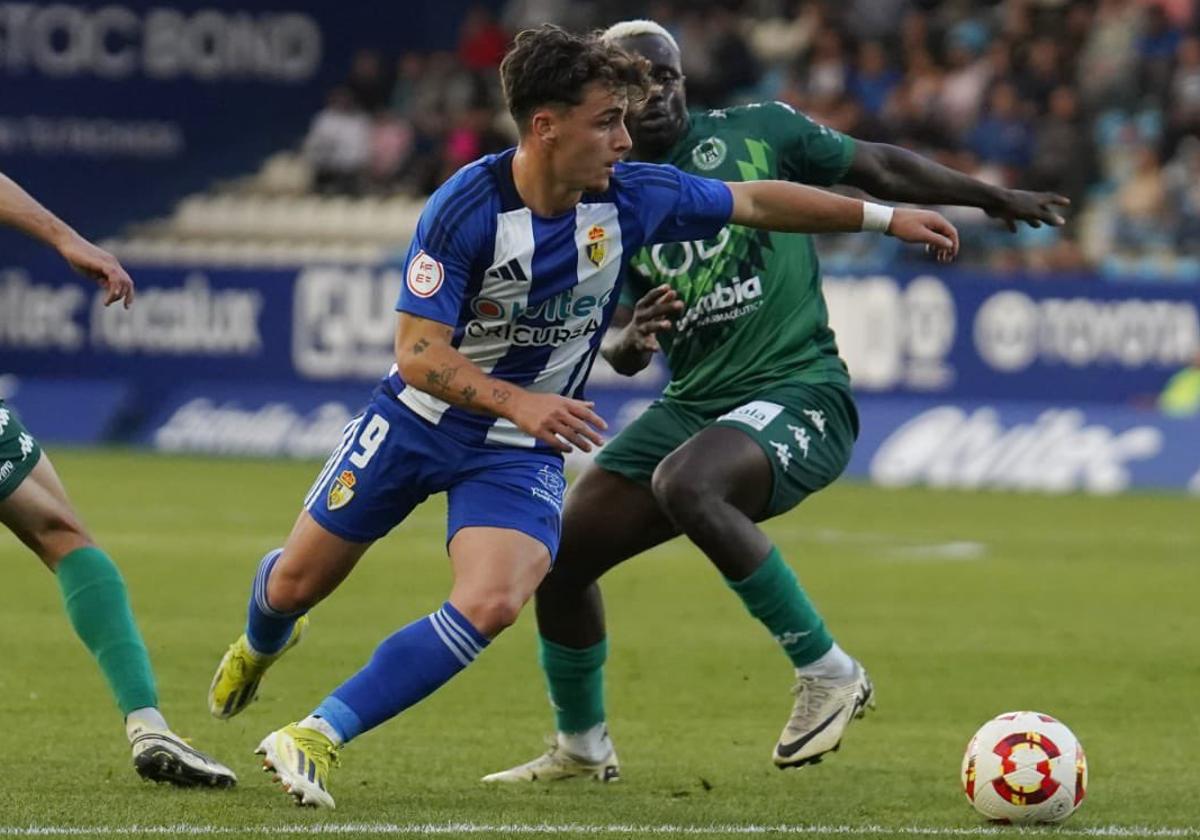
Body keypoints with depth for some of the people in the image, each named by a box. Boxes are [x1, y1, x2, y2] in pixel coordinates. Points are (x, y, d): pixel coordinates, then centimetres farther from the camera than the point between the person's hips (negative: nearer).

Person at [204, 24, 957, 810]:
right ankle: (262, 645, 52)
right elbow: (419, 353, -28)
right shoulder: (466, 209, -27)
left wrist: (884, 216, 3)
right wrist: (520, 402, -43)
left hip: (522, 450, 2)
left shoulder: (631, 198, -15)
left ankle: (316, 740, -15)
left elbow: (757, 202, 1)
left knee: (492, 603, -25)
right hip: (420, 420, -2)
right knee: (297, 583, 12)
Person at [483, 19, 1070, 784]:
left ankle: (829, 673, -23)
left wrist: (995, 198, 12)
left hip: (799, 394, -5)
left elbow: (879, 169, 9)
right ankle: (581, 748, 22)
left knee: (682, 484, -35)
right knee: (564, 551, -3)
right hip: (693, 404, 5)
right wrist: (632, 338, -18)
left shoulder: (756, 133, -2)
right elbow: (619, 354, 5)